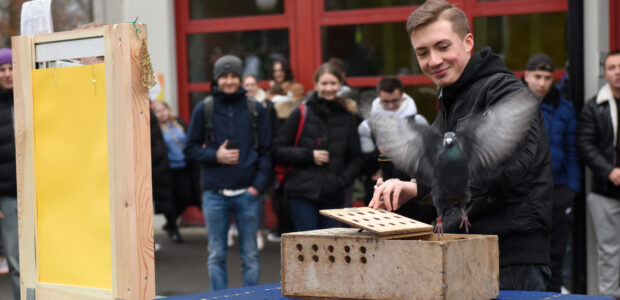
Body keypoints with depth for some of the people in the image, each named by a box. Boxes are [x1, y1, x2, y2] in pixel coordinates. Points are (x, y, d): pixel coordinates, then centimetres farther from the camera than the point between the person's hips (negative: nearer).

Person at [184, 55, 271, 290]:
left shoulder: (255, 110, 4)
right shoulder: (204, 109, 3)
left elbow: (266, 151, 4)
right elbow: (191, 148, 8)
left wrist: (258, 184, -6)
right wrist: (215, 156, -9)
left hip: (247, 192, 0)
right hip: (214, 193, 0)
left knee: (250, 255, 7)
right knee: (216, 255, 6)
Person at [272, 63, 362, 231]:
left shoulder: (347, 117, 10)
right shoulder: (301, 114, 3)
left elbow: (355, 159, 15)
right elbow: (278, 151, 3)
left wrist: (342, 181, -3)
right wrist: (309, 155, -9)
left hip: (333, 196, 3)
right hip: (302, 193, -3)